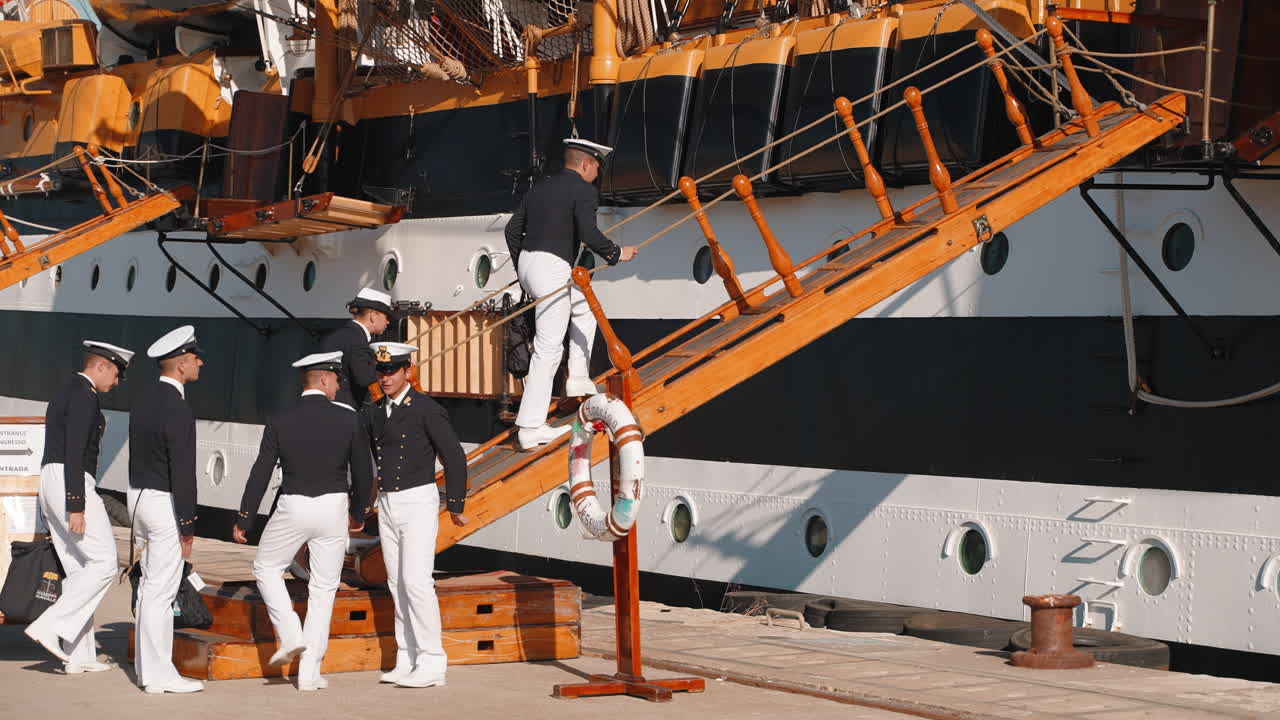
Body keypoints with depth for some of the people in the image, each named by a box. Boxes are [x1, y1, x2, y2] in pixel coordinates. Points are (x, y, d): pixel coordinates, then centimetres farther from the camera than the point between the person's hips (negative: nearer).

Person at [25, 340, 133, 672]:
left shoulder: (67, 393, 21)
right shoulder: (83, 395, -11)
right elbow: (74, 453, -19)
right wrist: (76, 506, -22)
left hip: (51, 484, 10)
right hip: (71, 485, -10)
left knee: (77, 569, 9)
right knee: (103, 563, -9)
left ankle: (79, 655, 9)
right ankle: (51, 626, -14)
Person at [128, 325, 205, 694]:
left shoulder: (143, 399, 9)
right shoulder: (178, 410, -19)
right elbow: (183, 473, -19)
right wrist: (188, 527, -15)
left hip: (139, 495, 9)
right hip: (165, 502, -9)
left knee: (149, 585, 15)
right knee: (161, 590, -5)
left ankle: (146, 665, 21)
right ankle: (159, 674, -2)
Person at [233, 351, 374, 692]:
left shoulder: (280, 422, -3)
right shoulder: (349, 419, -4)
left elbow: (261, 474, -2)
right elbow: (363, 472, 2)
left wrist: (244, 520, 8)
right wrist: (359, 514, 19)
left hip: (293, 508, -1)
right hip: (334, 508, 1)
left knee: (266, 568, 23)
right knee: (323, 590, 9)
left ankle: (291, 635, 5)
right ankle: (309, 673, 8)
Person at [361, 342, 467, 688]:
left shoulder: (427, 409, -11)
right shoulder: (374, 412, 9)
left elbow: (455, 457, -9)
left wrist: (455, 506, -6)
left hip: (418, 503, -7)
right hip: (387, 505, 7)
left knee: (416, 581, -13)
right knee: (398, 584, 7)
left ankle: (432, 663, -9)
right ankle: (407, 661, 12)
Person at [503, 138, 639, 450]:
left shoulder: (539, 188, 18)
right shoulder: (584, 191, -5)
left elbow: (512, 229, 18)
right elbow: (588, 234, -18)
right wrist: (617, 254, -3)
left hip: (528, 264, 9)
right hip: (552, 269, -9)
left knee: (584, 308, 29)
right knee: (549, 348, -8)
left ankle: (578, 378, 24)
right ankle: (531, 428, -10)